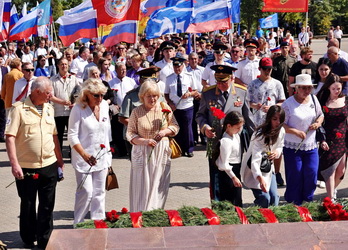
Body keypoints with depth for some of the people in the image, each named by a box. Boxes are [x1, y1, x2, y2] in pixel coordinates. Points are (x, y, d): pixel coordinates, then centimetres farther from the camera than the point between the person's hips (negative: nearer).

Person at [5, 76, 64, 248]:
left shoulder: (49, 109, 10)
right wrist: (14, 163, -20)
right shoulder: (19, 108, -9)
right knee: (27, 205, 11)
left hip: (49, 166, 4)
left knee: (47, 206, 8)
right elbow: (10, 137, -13)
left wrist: (59, 160, 17)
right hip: (26, 168, -4)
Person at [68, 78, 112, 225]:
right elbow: (72, 136, -14)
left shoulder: (104, 106, 4)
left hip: (102, 156, 5)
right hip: (83, 158, -5)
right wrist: (84, 155, -24)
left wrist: (108, 152, 16)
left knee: (99, 192, 10)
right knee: (86, 191, -8)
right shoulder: (78, 109, -13)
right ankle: (78, 224, 9)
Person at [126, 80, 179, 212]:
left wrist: (165, 131, -11)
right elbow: (130, 134, -3)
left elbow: (175, 126, 9)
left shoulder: (165, 108, 2)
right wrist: (144, 141, -18)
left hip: (162, 153, 2)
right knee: (142, 187, 0)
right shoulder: (136, 112, -4)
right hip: (143, 153, -2)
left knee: (158, 187, 5)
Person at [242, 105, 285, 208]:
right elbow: (255, 160, -38)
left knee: (274, 197, -1)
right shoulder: (260, 135, -30)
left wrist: (277, 152, -14)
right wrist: (260, 178, -53)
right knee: (264, 198, -17)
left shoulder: (281, 131, -8)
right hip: (254, 170, -6)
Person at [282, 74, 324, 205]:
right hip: (292, 146, -4)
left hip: (311, 145, 4)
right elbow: (281, 124, -12)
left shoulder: (313, 99, 3)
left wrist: (318, 123, -4)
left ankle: (307, 201, 21)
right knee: (295, 175, 2)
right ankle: (294, 204, 18)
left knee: (311, 173, 1)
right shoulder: (288, 103, -12)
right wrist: (296, 132, -22)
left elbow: (320, 115, 17)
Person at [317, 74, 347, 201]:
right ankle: (331, 200, 1)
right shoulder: (323, 101, -4)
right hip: (329, 140, -3)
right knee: (330, 169, -5)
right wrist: (322, 140, -11)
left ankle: (333, 189, 36)